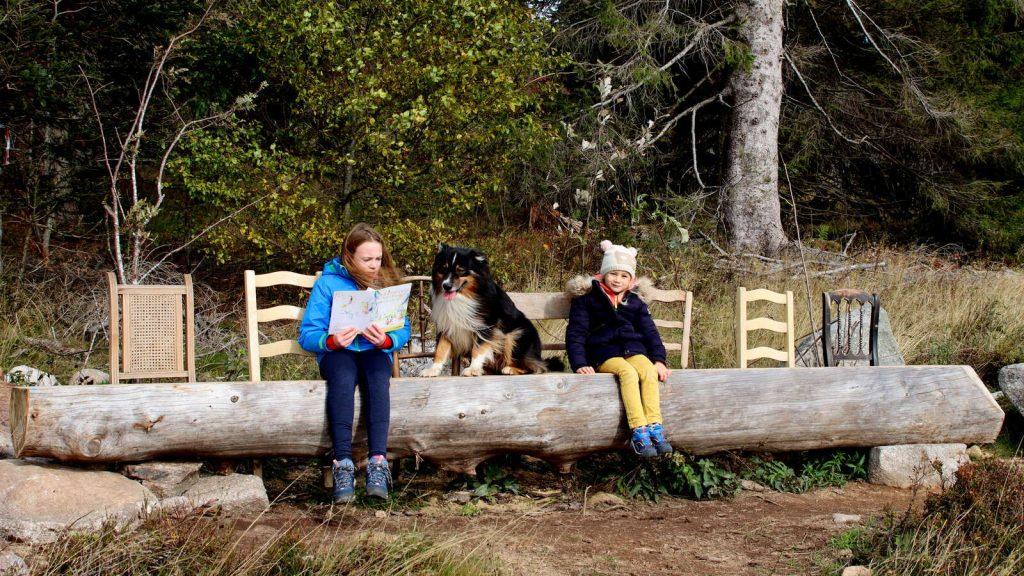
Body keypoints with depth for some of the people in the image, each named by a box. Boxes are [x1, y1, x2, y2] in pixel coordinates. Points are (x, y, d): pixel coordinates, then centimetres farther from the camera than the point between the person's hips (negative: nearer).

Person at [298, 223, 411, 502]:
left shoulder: (387, 284, 10)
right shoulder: (328, 283, 2)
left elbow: (403, 331, 5)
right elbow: (307, 335, -2)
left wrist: (386, 340, -18)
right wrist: (331, 341, -23)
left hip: (375, 353, 1)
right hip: (337, 353, -1)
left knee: (377, 377, -35)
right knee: (343, 377, -37)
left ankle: (378, 463, -46)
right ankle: (343, 465, -46)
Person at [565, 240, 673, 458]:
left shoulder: (635, 303, 19)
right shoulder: (587, 300, 7)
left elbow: (650, 332, 16)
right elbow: (575, 334, 1)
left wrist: (659, 360, -1)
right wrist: (579, 364, -14)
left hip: (633, 350, 4)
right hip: (603, 353, -4)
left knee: (650, 371, -30)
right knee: (628, 373, -34)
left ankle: (654, 427, -36)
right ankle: (638, 431, -42)